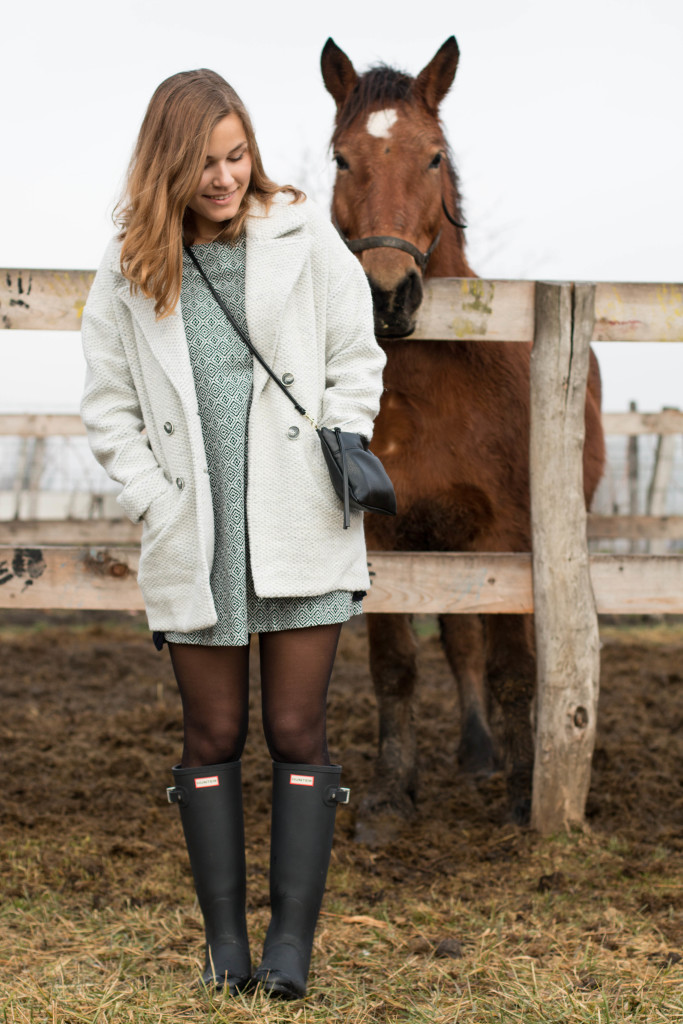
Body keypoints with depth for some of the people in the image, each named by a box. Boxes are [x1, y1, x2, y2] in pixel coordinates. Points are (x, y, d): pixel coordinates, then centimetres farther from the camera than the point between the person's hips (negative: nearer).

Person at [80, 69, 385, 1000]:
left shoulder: (303, 236, 0)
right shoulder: (131, 267, 2)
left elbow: (356, 363, 6)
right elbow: (108, 406, 6)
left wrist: (336, 463, -7)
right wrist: (156, 501, -4)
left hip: (300, 533, -1)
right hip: (194, 542, 1)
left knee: (296, 734, 3)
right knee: (213, 738, 10)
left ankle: (292, 943, 10)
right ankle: (225, 941, 20)